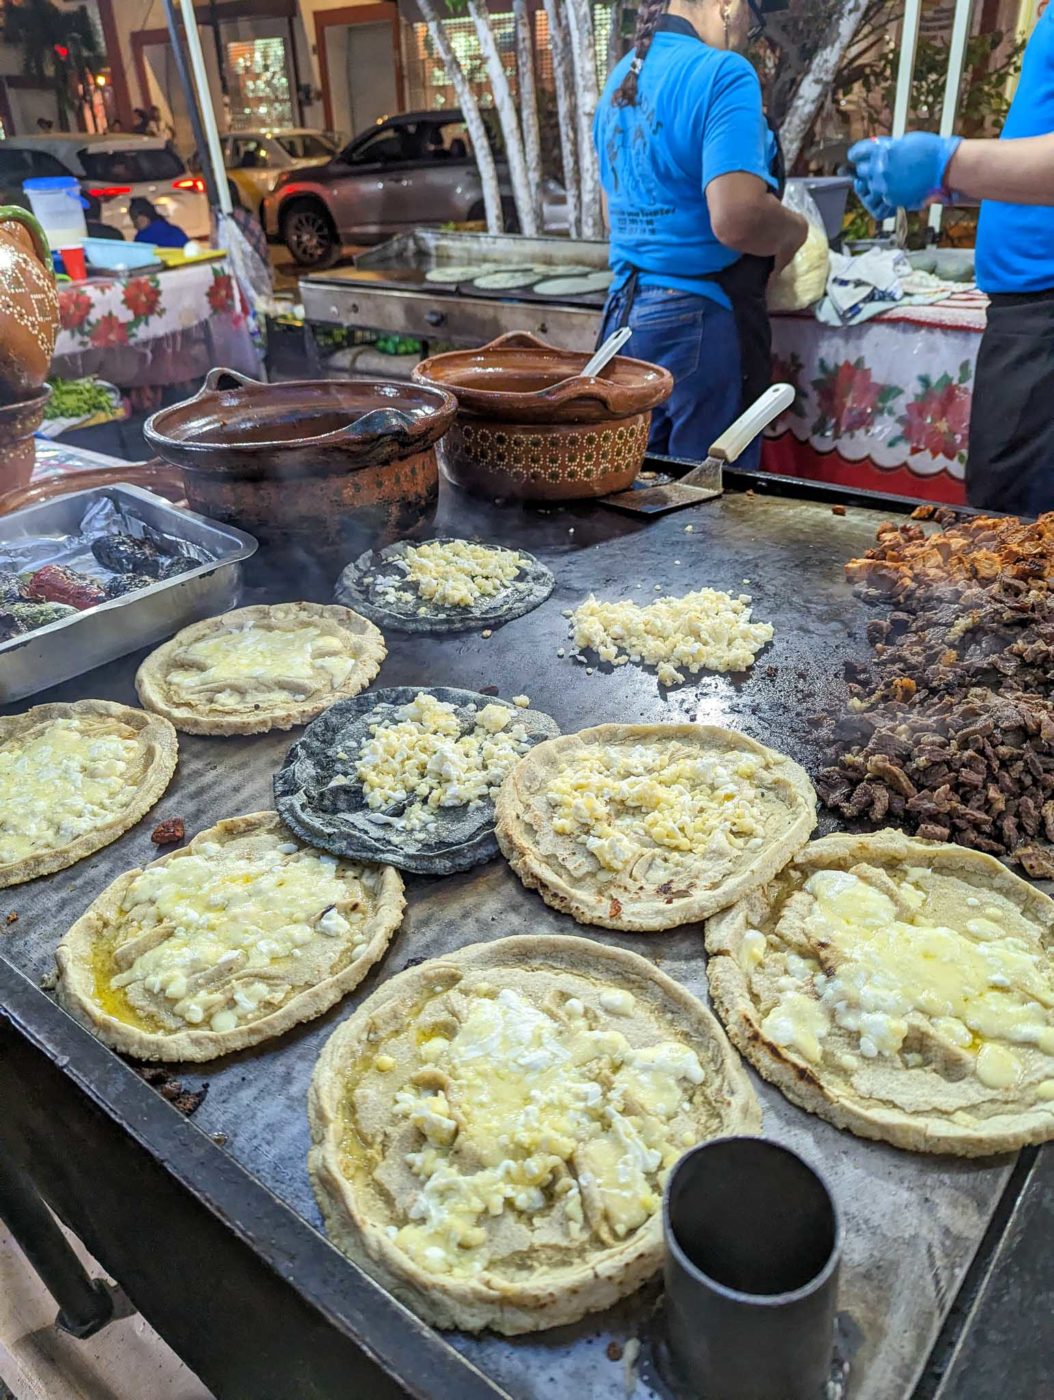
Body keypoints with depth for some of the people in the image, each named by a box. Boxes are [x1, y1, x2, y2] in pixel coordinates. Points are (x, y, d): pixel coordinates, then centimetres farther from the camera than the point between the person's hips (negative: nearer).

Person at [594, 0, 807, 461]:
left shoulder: (620, 78, 14)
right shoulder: (722, 72, -12)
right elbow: (737, 219, -24)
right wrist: (794, 230, -5)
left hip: (624, 311, 8)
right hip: (699, 323, -8)